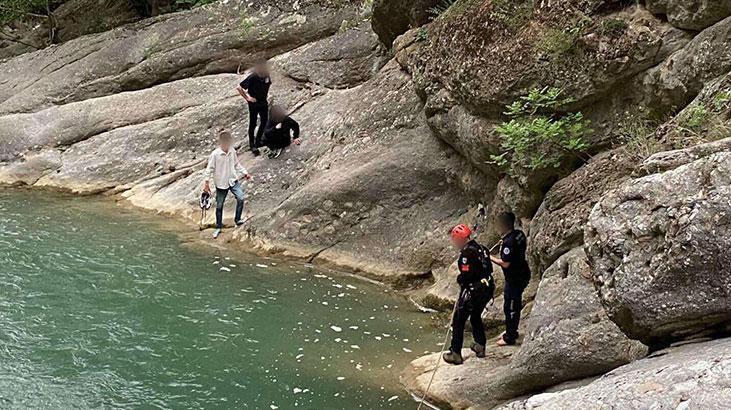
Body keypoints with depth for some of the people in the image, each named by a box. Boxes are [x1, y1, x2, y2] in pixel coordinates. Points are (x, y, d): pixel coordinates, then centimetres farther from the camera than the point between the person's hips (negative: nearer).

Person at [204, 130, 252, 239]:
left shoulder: (232, 152, -1)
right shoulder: (215, 154, -15)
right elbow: (210, 169, -9)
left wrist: (245, 173, 7)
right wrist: (207, 183, -11)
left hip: (233, 180, 3)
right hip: (221, 183, -3)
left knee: (240, 198, -16)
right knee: (219, 206, 6)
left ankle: (237, 219, 3)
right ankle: (218, 227, 22)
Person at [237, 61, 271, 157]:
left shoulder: (266, 76, -8)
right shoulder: (252, 78, -26)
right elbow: (239, 88, -23)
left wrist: (266, 94, 8)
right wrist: (247, 98, -19)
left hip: (263, 103, 6)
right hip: (254, 104, -6)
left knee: (264, 122, 15)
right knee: (253, 124, 8)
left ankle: (258, 141, 35)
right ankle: (252, 146, 21)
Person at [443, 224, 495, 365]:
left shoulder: (467, 253, -19)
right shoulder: (480, 248, 8)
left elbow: (466, 275, -23)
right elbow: (488, 268, 13)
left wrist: (459, 278, 0)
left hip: (473, 291, -9)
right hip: (488, 288, 9)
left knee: (458, 321, 2)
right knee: (476, 317, 28)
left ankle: (455, 354, 3)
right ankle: (480, 347, 34)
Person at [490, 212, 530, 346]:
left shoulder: (509, 242, -28)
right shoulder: (519, 233, 0)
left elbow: (505, 263, -27)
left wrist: (491, 258, -14)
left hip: (515, 279, -10)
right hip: (523, 274, 10)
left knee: (510, 307, 3)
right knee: (516, 304, 23)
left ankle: (510, 337, 14)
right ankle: (512, 332, 38)